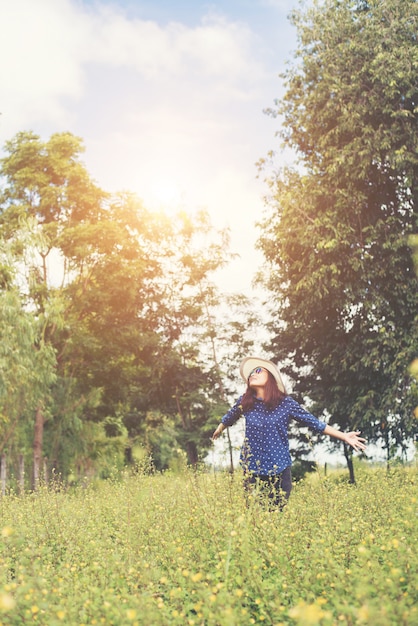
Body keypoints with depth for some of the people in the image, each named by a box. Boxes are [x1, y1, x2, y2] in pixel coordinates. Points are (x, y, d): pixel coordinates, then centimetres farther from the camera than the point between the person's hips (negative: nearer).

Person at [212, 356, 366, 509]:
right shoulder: (244, 402, -3)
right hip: (252, 469, 1)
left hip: (279, 470, -1)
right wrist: (219, 430, 36)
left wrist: (344, 436, -4)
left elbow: (314, 423, -2)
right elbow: (229, 417, 18)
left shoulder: (286, 403, -7)